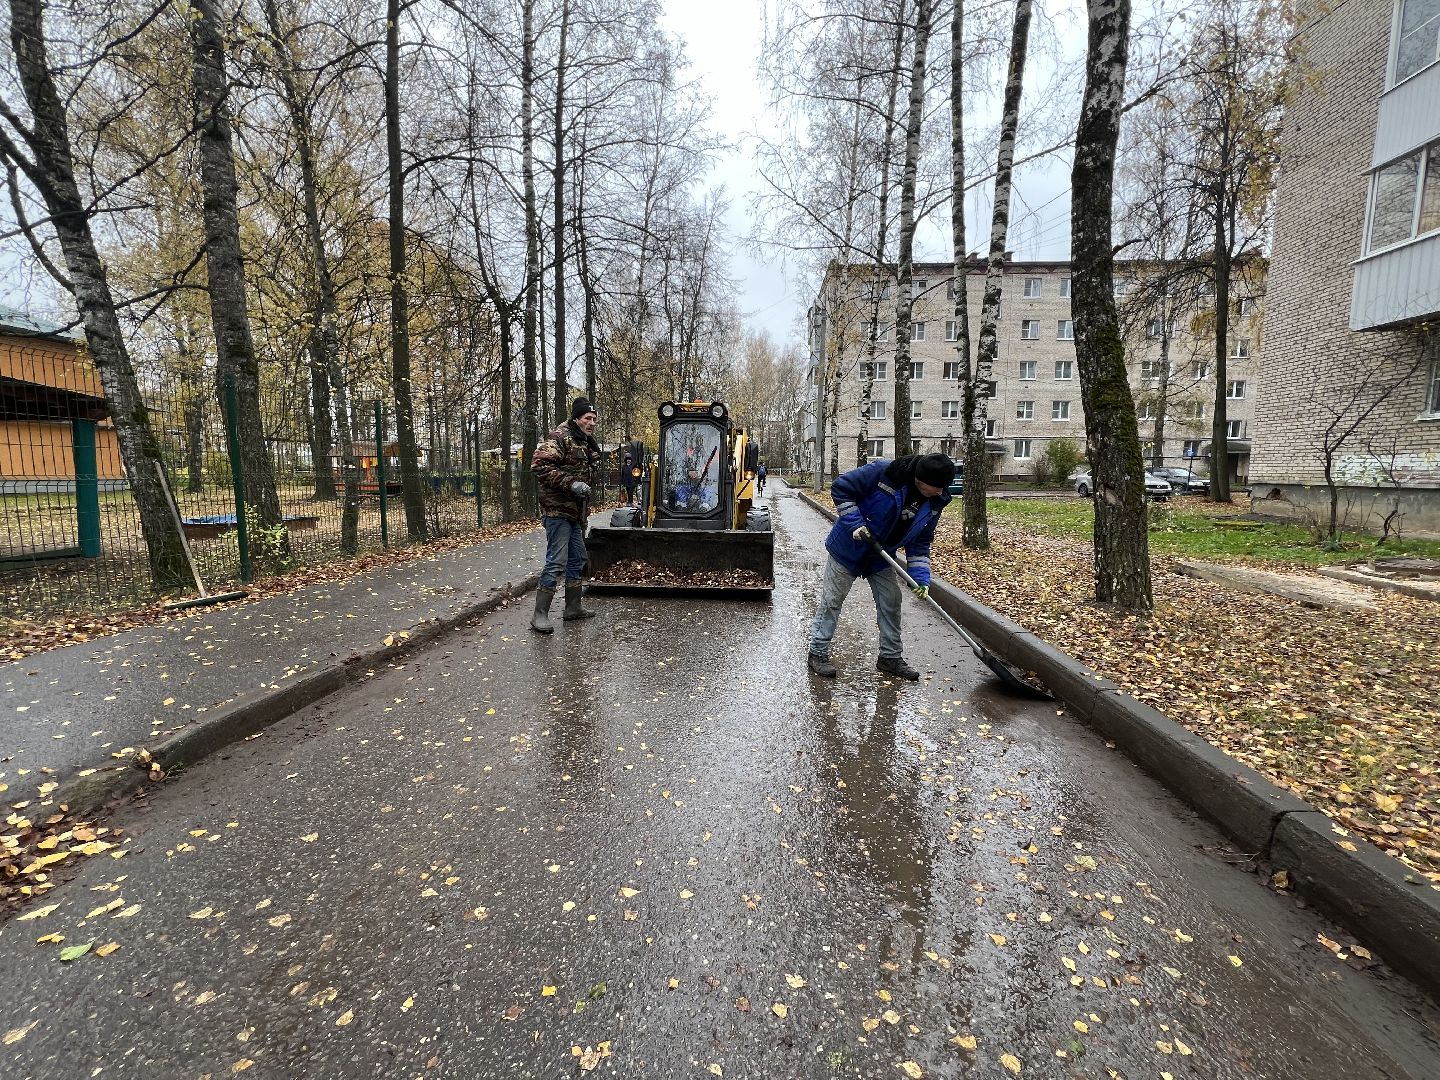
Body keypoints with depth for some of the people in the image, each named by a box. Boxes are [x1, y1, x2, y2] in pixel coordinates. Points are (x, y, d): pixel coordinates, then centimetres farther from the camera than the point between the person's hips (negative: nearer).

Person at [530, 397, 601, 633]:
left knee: (577, 558, 16)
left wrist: (584, 512, 22)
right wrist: (571, 484, -25)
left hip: (574, 512, 10)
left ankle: (573, 607, 28)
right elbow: (539, 465, -22)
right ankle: (540, 615, -4)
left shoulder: (586, 444, 18)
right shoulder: (560, 437, -11)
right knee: (556, 562, -11)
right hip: (557, 510, -10)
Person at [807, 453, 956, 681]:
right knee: (831, 601, 1)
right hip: (848, 549, -6)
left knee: (891, 603, 9)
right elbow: (841, 487, -23)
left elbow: (919, 542, -1)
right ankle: (818, 653, 14)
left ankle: (890, 656, 24)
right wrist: (855, 524, -28)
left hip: (881, 557, 6)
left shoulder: (934, 503, -9)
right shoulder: (882, 472, -29)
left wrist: (921, 577, -11)